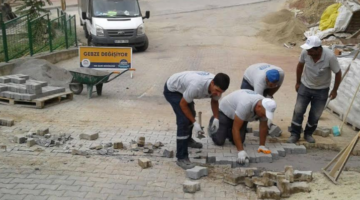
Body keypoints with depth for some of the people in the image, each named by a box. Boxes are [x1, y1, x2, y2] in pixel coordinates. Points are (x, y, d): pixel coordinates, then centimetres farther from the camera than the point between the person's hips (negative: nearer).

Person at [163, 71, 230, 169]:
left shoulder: (217, 86, -21)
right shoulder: (196, 86, -43)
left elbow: (214, 101, 2)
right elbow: (182, 104, -27)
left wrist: (216, 118, -11)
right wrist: (195, 123, -26)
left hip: (183, 87, 8)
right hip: (172, 90, -8)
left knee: (190, 115, 24)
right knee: (184, 119, -19)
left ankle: (187, 140, 51)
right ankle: (181, 158, -13)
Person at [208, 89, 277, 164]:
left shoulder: (266, 107, -25)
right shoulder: (245, 105, -45)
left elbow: (263, 126, -11)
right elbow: (236, 128, -41)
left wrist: (262, 145, -13)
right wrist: (241, 151, -43)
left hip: (241, 115, 6)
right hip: (226, 111, -5)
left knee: (238, 141, -6)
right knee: (219, 141, -11)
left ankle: (228, 131, 26)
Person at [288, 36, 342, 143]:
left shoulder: (330, 56, -29)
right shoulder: (305, 52, -22)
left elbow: (338, 73, -14)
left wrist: (335, 90, -6)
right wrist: (298, 82, 8)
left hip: (322, 90, -1)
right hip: (305, 86, 2)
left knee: (315, 115, 8)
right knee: (298, 111, 1)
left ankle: (308, 134, 30)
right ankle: (294, 134, 16)